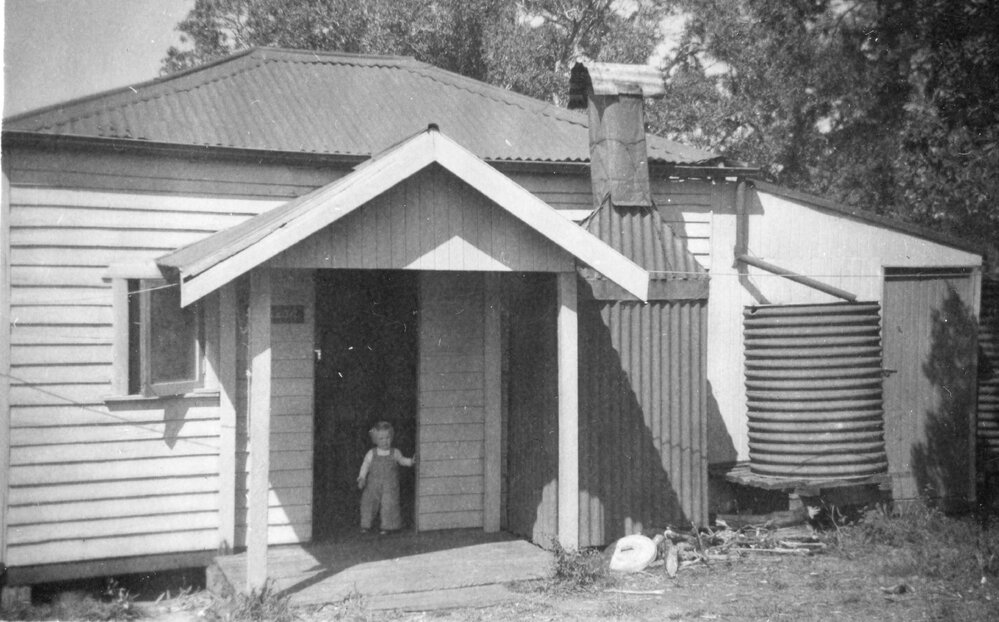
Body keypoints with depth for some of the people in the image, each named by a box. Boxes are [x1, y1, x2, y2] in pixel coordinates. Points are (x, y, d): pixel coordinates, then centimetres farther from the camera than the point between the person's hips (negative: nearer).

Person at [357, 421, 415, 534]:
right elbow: (365, 466, 0)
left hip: (390, 487, -1)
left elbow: (402, 460, -8)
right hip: (373, 486, 1)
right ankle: (365, 526, 18)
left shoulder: (395, 453, -1)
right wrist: (361, 478, -13)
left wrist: (411, 461, -28)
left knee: (388, 505, -5)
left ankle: (387, 526, 10)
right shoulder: (371, 454, 0)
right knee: (368, 502, 2)